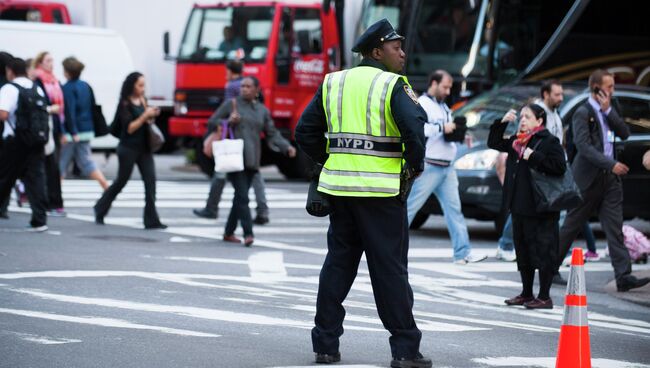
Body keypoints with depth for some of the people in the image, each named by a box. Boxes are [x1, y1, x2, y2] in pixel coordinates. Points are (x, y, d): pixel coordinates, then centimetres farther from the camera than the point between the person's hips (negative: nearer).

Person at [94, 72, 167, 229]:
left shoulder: (142, 101, 9)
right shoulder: (125, 104, -10)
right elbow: (129, 128, -16)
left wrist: (152, 115, 0)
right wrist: (145, 116, -21)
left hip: (144, 147, 6)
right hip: (129, 148, -6)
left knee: (150, 181, -7)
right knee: (121, 181, 8)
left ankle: (152, 220, -9)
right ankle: (100, 210, 30)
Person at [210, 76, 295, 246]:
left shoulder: (263, 111, 12)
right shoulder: (231, 105, 3)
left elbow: (272, 134, 12)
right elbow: (213, 122, 8)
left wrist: (287, 147, -3)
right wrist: (228, 122, -11)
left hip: (251, 160, 4)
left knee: (240, 197, 8)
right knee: (242, 195, -14)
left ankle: (229, 232, 20)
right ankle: (248, 233, -20)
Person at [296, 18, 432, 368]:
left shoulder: (333, 83, 10)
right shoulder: (393, 86, -8)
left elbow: (305, 132, 10)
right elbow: (415, 126, -22)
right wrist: (415, 165, -7)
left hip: (339, 187, 5)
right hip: (382, 190, -5)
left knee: (338, 264, 12)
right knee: (390, 269, -1)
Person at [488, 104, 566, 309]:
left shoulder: (549, 142, -8)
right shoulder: (517, 142, 15)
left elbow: (559, 167, -17)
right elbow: (494, 143, 21)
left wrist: (534, 157, -18)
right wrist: (502, 123, 9)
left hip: (540, 208, -8)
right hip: (519, 206, 8)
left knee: (542, 251, -4)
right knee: (522, 249, 14)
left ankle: (544, 297, 0)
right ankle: (527, 294, 23)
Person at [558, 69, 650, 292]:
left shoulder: (608, 111, 14)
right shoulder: (583, 113, -10)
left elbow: (625, 133, 3)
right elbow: (583, 146, -19)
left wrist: (608, 111, -7)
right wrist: (611, 164, -26)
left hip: (610, 178, 6)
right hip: (588, 178, -6)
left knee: (615, 229, -2)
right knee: (571, 226, 4)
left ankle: (624, 276, -9)